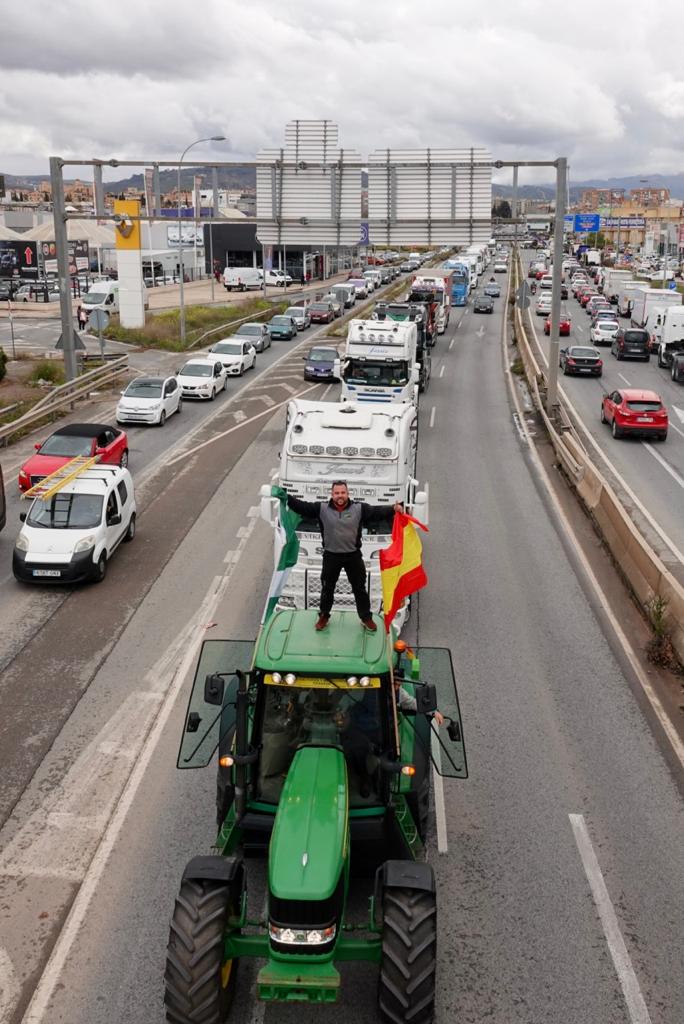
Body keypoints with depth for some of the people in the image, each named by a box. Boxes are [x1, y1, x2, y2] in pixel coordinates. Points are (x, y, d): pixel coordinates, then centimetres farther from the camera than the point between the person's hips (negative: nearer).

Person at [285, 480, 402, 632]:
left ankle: (366, 617, 28)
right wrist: (286, 497, -26)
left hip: (353, 555, 0)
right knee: (327, 588, 15)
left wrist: (394, 508, -33)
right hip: (331, 556, 0)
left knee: (359, 588, 12)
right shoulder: (322, 508, -9)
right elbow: (302, 506, -12)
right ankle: (324, 616, 34)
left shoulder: (359, 508, -9)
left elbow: (378, 511, -16)